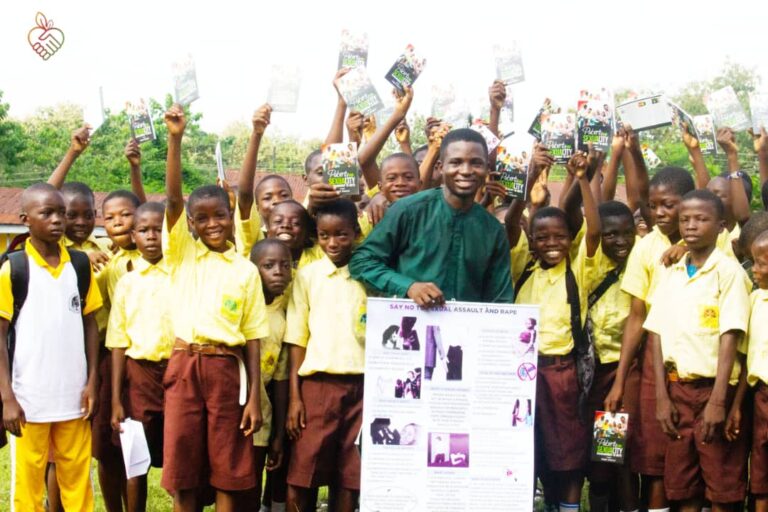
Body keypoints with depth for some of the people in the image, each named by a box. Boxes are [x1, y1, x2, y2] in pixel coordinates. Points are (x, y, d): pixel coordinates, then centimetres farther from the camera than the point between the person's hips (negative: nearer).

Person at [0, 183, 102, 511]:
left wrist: (92, 381, 3)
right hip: (29, 398, -3)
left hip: (74, 396, 3)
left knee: (78, 481, 10)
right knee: (28, 484, 6)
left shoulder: (81, 265, 5)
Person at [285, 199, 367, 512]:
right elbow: (296, 339, 4)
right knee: (301, 474, -1)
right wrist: (294, 397, -2)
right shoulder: (308, 275, 4)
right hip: (318, 384, -1)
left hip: (362, 386, 1)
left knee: (349, 476, 5)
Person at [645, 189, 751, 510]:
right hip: (677, 389, 5)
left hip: (713, 388, -4)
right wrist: (662, 396, 0)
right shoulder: (670, 274, 9)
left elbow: (730, 338, -12)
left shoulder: (729, 271, -7)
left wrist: (717, 401, -18)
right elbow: (657, 335, 7)